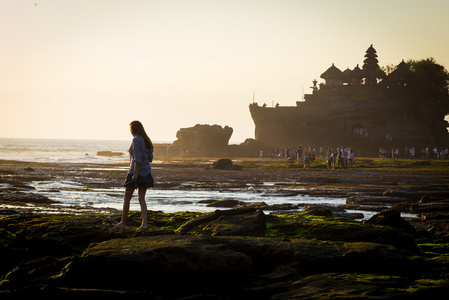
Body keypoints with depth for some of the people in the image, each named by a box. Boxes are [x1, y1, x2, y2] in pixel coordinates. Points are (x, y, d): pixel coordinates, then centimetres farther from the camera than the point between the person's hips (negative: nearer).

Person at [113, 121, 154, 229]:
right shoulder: (146, 140, 9)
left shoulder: (136, 140, -15)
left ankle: (123, 223, 14)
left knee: (126, 199, 6)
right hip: (146, 173, 8)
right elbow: (150, 158, 13)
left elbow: (137, 159, -22)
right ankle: (144, 223, -5)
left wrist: (135, 174, -22)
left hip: (136, 172, -8)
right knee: (141, 199, 6)